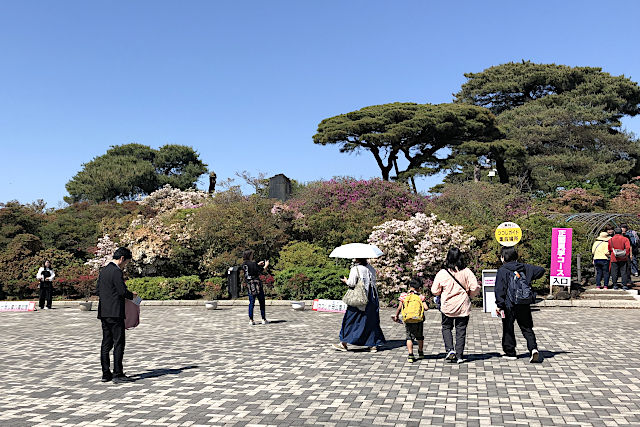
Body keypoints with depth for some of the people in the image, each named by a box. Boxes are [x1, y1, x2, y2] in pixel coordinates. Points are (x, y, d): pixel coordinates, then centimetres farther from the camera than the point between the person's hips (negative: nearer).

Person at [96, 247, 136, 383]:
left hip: (104, 312, 9)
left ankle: (106, 373, 14)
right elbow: (123, 291, -18)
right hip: (115, 312, -9)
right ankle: (117, 374, -2)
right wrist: (132, 295, 0)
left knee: (106, 343, 11)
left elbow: (98, 289, 18)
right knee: (118, 343, -4)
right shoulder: (116, 271, -15)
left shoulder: (103, 270, 13)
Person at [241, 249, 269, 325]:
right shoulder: (253, 263, -15)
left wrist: (258, 264, 24)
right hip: (257, 284, -6)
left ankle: (251, 320, 4)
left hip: (249, 285, 6)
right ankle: (264, 319, 11)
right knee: (261, 302, 6)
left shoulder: (243, 264, 5)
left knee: (251, 303, 9)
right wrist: (266, 265, 7)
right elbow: (261, 271, -9)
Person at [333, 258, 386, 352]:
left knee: (350, 320, 3)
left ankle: (344, 344, 7)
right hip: (371, 298, 6)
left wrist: (345, 281, 4)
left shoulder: (355, 269, -12)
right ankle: (374, 345, 13)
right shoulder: (370, 267, 6)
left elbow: (352, 283, -15)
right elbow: (373, 280, 11)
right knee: (371, 320, 11)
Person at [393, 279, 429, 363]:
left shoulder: (404, 295, 3)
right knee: (420, 336, 23)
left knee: (409, 337, 12)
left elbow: (399, 308, -1)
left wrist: (396, 316, 12)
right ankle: (421, 353, 39)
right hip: (419, 320, 1)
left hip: (407, 320, 0)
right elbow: (426, 308, -7)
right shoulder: (420, 296, 2)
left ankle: (410, 355, 2)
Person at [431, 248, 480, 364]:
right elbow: (475, 288, -10)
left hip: (447, 306, 0)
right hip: (463, 306, 1)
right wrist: (469, 294, 11)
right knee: (461, 330, 9)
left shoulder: (442, 273, -8)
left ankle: (450, 349, -1)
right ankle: (459, 356, 10)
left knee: (446, 328, 16)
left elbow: (435, 291, -3)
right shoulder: (466, 272, -8)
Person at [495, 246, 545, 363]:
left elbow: (500, 290, -14)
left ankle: (510, 353, 14)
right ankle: (533, 348, -8)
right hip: (524, 305, 4)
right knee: (527, 328, 11)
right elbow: (541, 270, 15)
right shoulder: (525, 267, 6)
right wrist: (530, 279, 29)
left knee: (508, 329, 9)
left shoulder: (502, 271, -9)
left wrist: (499, 305, -12)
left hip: (509, 305, -4)